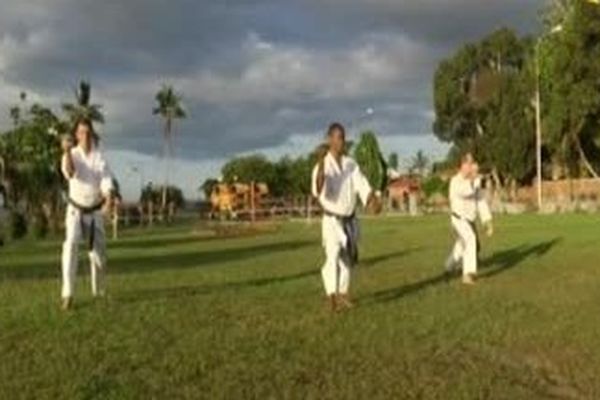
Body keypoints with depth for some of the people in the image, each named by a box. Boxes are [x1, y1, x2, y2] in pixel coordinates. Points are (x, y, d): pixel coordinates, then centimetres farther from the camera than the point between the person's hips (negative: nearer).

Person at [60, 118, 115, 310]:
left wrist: (109, 197, -42)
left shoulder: (100, 158, -6)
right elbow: (69, 173, -29)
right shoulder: (72, 155, -7)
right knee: (70, 246, -22)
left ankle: (98, 291, 31)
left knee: (98, 252, 8)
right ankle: (67, 294, -24)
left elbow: (106, 180, -21)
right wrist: (66, 151, -44)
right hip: (75, 210, -1)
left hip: (95, 211, 1)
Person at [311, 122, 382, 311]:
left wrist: (373, 201, -30)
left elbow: (362, 185, -11)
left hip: (350, 220, 5)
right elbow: (317, 192, -30)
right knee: (333, 256, -21)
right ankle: (332, 297, -26)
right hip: (332, 221, -5)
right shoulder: (322, 166, -13)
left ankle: (343, 294, 34)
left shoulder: (351, 164, 2)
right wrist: (321, 165, -40)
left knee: (347, 258, 16)